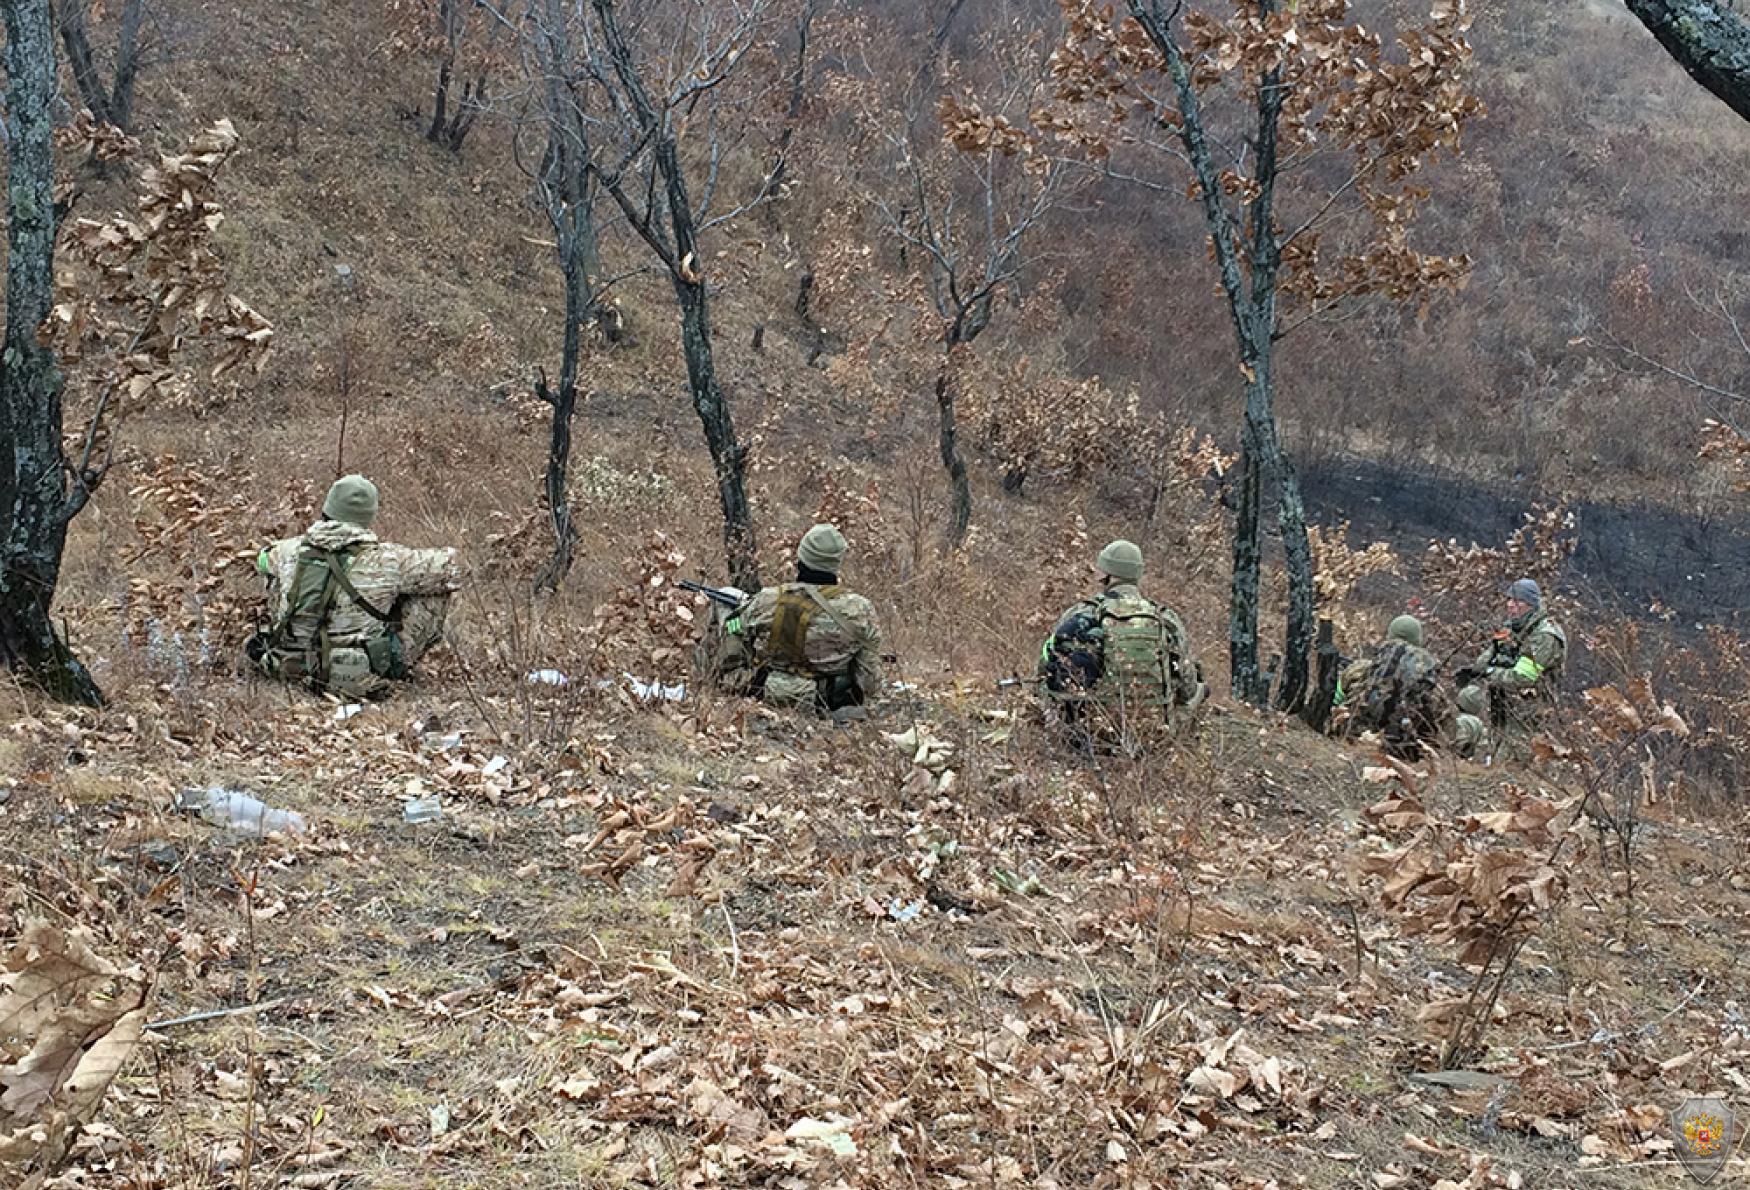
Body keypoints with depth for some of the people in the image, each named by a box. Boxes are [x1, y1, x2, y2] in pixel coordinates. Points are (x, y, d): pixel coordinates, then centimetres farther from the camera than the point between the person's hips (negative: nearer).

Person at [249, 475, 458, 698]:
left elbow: (264, 559, 21)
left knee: (277, 577, 22)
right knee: (437, 594, 7)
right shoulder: (385, 561, -16)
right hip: (363, 682, -4)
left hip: (296, 669, 4)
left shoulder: (294, 550, -4)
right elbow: (446, 565, -2)